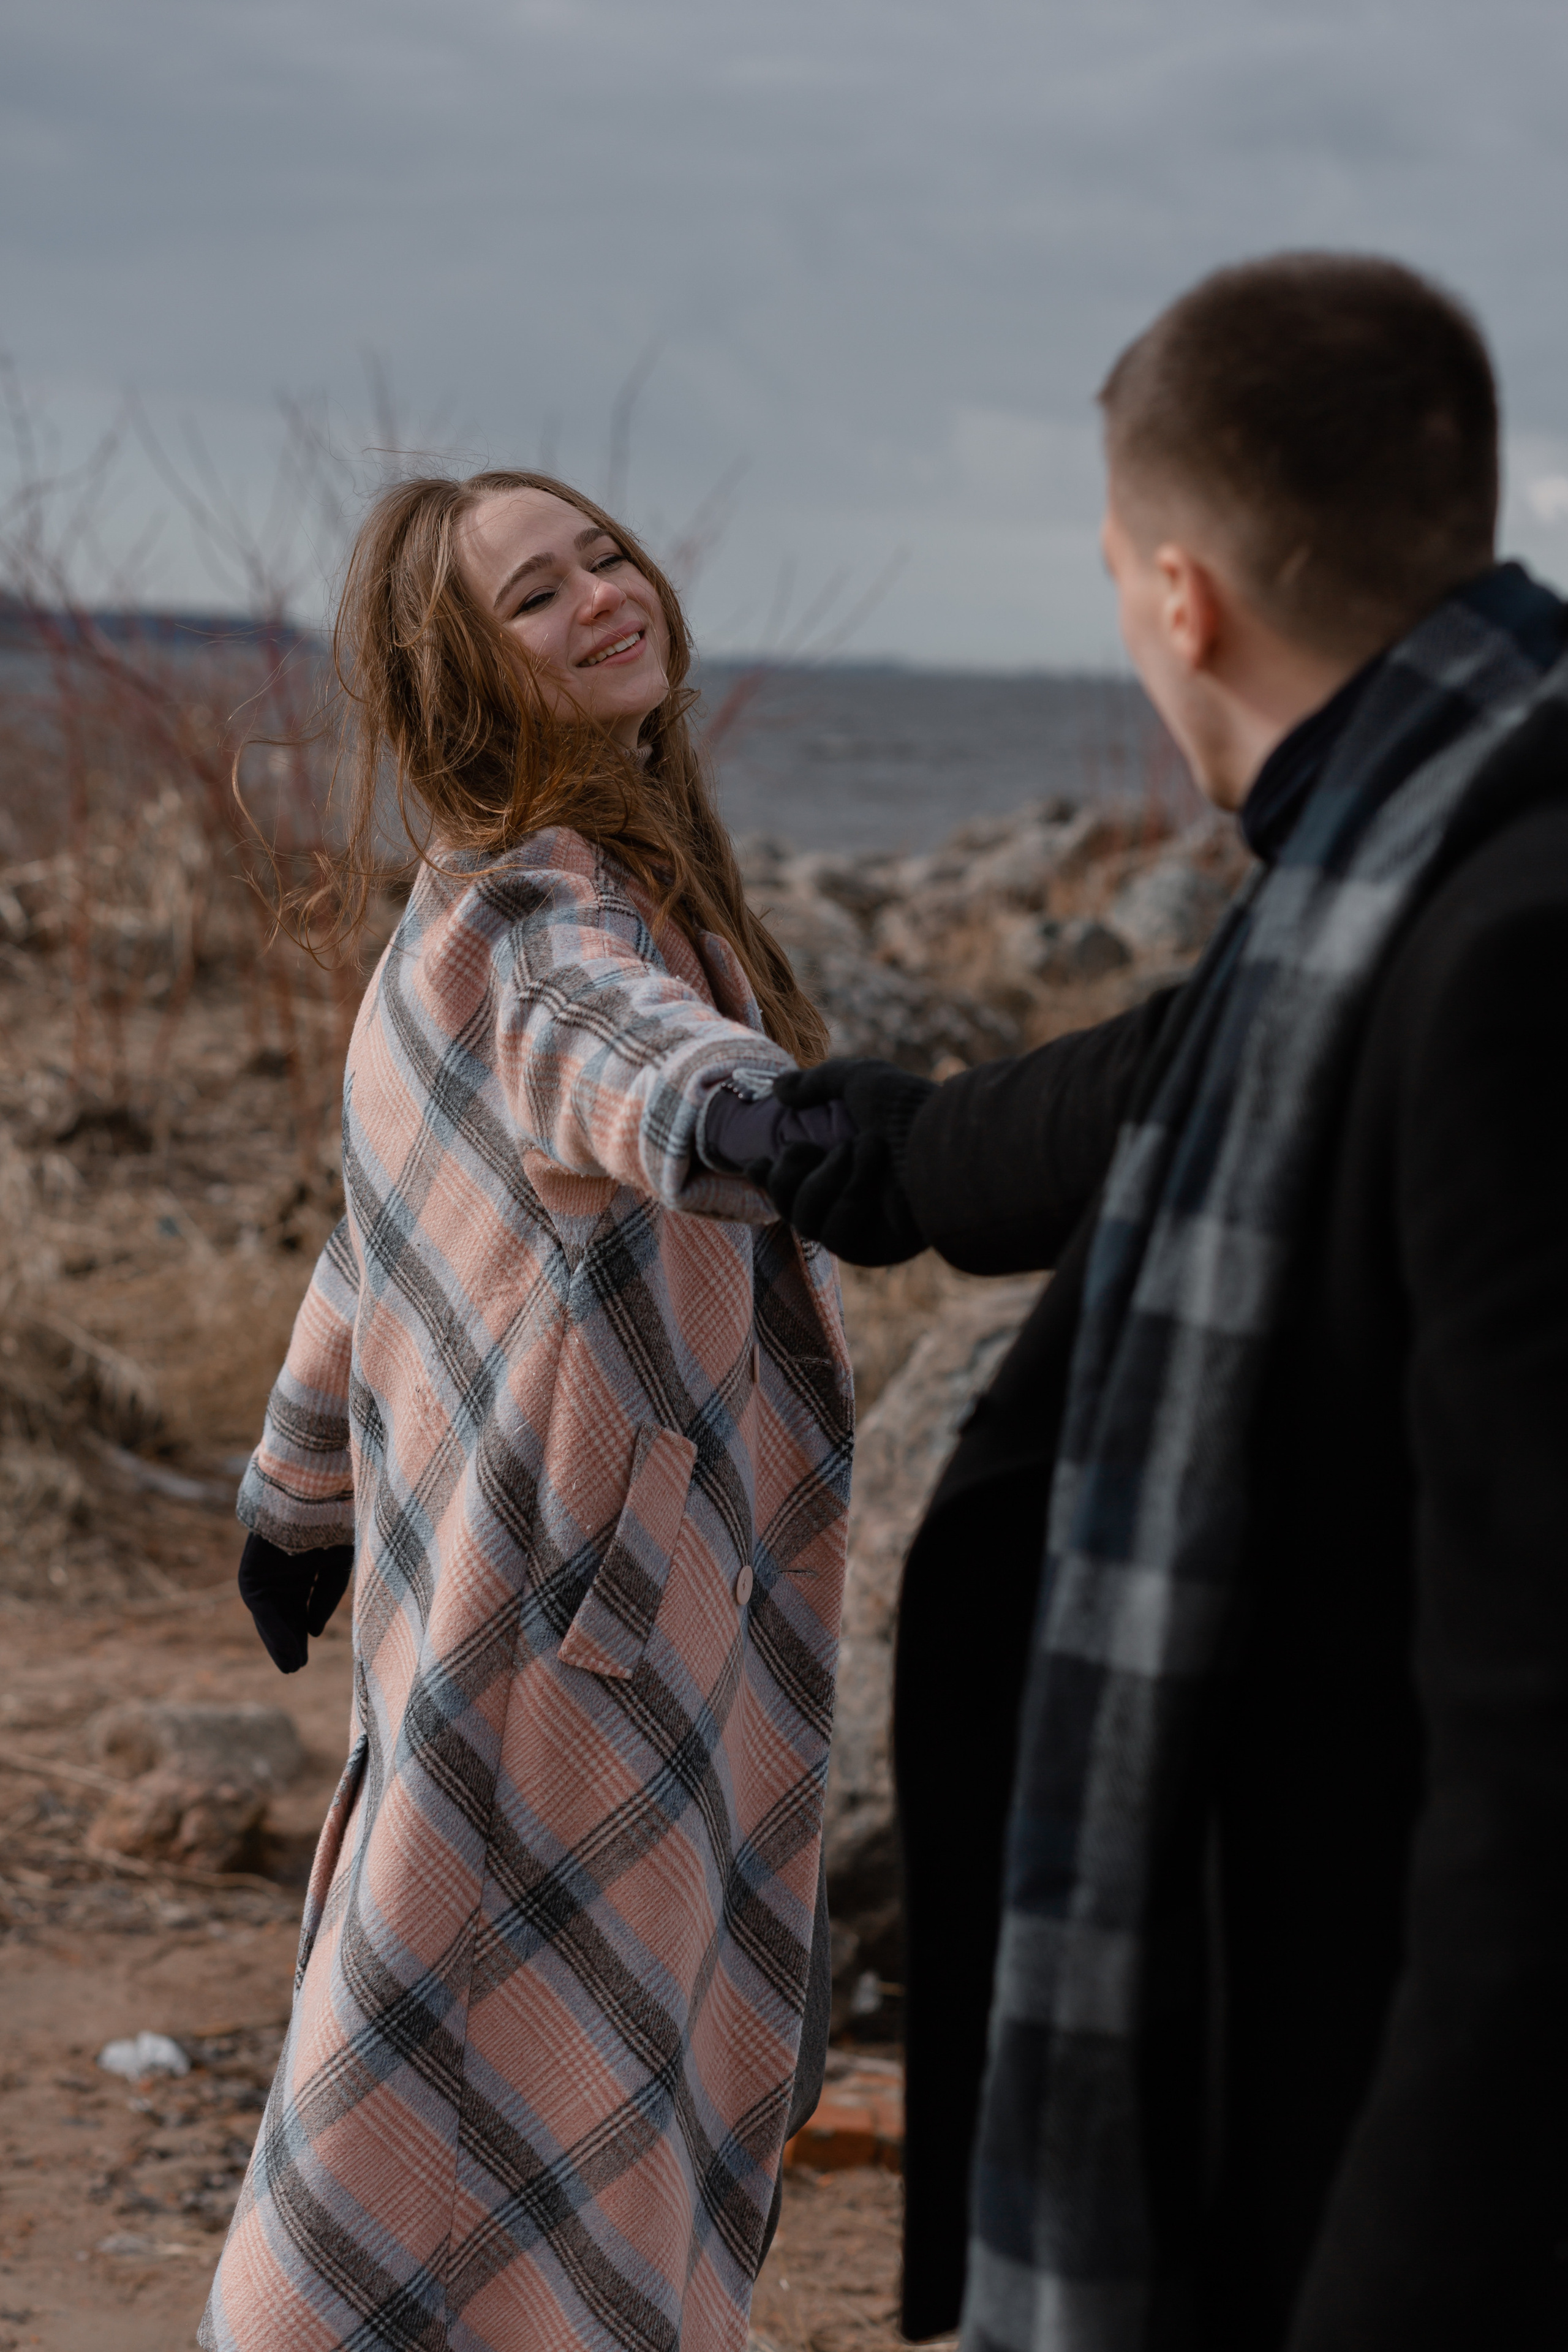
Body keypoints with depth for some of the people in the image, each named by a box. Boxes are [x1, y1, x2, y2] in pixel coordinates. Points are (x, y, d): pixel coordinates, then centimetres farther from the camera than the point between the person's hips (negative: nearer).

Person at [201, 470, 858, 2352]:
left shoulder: (555, 891, 12)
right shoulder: (527, 916, -17)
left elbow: (383, 1234, 24)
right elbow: (601, 1034, -44)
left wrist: (302, 1484, 35)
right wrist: (726, 1104, -67)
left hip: (667, 1622, 10)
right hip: (558, 1628, -10)